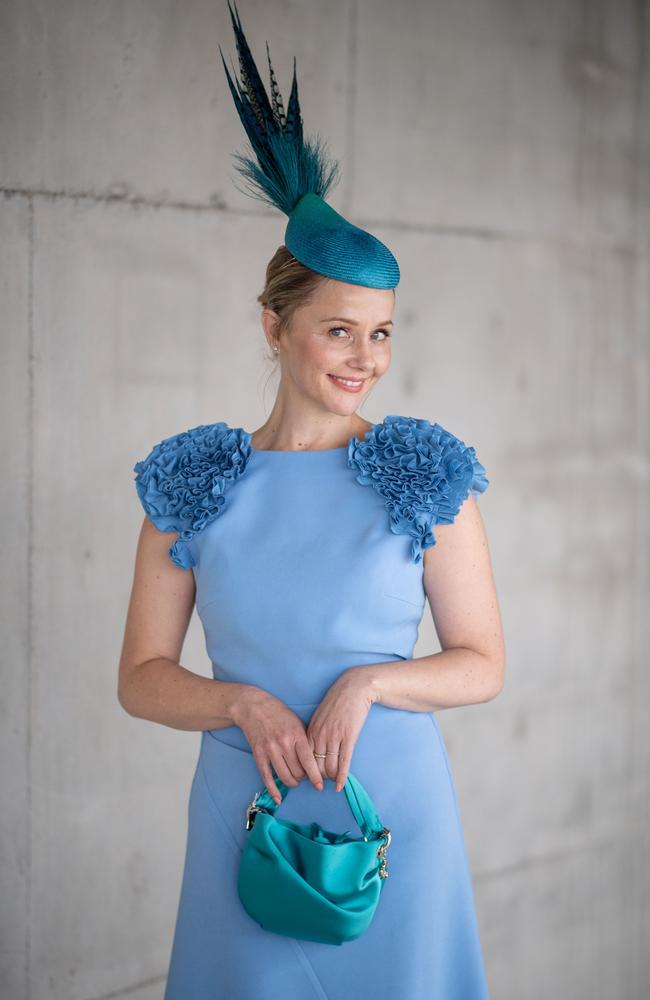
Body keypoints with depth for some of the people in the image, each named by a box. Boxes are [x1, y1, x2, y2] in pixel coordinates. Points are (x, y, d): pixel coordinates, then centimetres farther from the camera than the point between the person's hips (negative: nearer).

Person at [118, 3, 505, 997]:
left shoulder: (428, 474, -2)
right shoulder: (194, 483, 1)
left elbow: (482, 664, 1)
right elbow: (141, 676, 4)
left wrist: (368, 683, -17)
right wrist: (242, 703, -15)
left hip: (394, 815, -1)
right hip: (247, 815, 1)